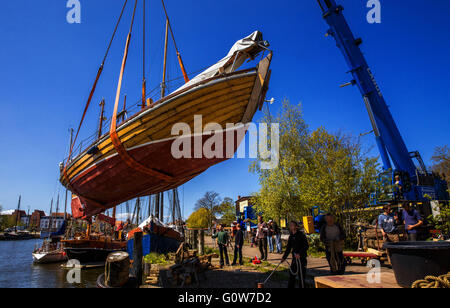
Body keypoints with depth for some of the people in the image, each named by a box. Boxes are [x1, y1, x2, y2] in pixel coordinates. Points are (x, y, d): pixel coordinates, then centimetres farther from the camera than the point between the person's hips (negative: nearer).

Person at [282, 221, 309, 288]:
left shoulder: (301, 235, -11)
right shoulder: (291, 236, 10)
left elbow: (306, 246, -16)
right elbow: (288, 248, 17)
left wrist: (300, 254, -24)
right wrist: (284, 257, 14)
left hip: (302, 257, -7)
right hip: (294, 258, 7)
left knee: (301, 274, -3)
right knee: (292, 273, 13)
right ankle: (290, 287, 25)